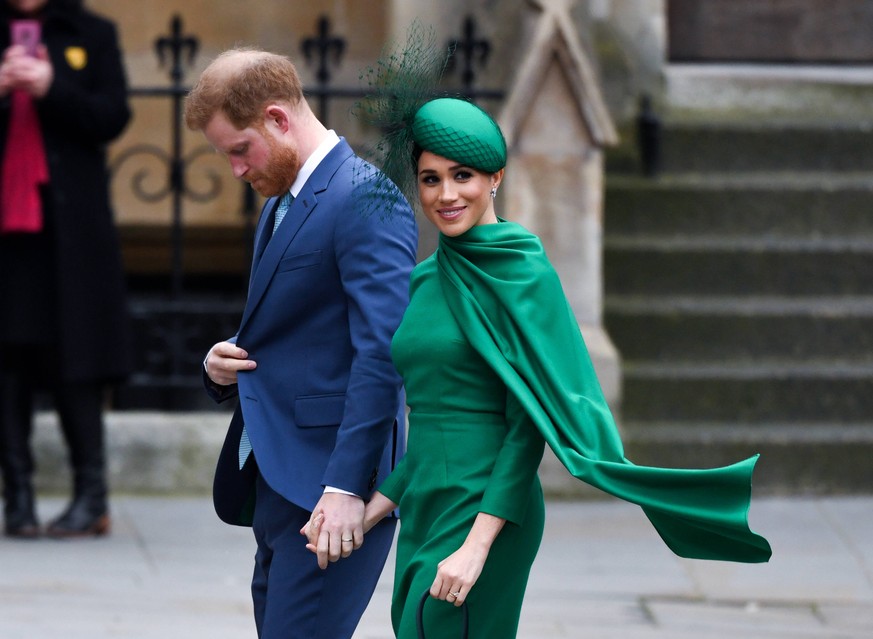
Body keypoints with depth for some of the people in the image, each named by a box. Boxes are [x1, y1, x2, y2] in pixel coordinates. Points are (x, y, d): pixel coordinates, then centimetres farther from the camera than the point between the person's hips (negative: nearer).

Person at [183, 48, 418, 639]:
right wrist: (225, 365, 5)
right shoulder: (280, 204, 19)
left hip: (329, 483, -10)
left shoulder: (365, 200, -12)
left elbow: (382, 352, -19)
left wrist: (347, 486, -24)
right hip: (275, 480, 10)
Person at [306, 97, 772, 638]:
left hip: (487, 513, -8)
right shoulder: (425, 281, 12)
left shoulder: (522, 273, -9)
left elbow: (531, 421, -14)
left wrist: (477, 544, -19)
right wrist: (366, 514, 9)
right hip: (423, 511, 8)